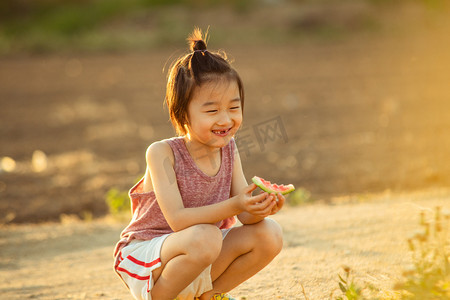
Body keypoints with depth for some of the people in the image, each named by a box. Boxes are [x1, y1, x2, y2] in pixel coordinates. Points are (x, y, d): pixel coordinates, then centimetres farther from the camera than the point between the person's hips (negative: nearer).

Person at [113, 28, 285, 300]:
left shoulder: (228, 150, -3)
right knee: (205, 237, -35)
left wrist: (260, 207, -30)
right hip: (144, 254, -6)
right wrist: (232, 206, -40)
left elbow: (245, 216, -6)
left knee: (269, 233, -11)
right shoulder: (163, 153, -20)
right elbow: (177, 220, -28)